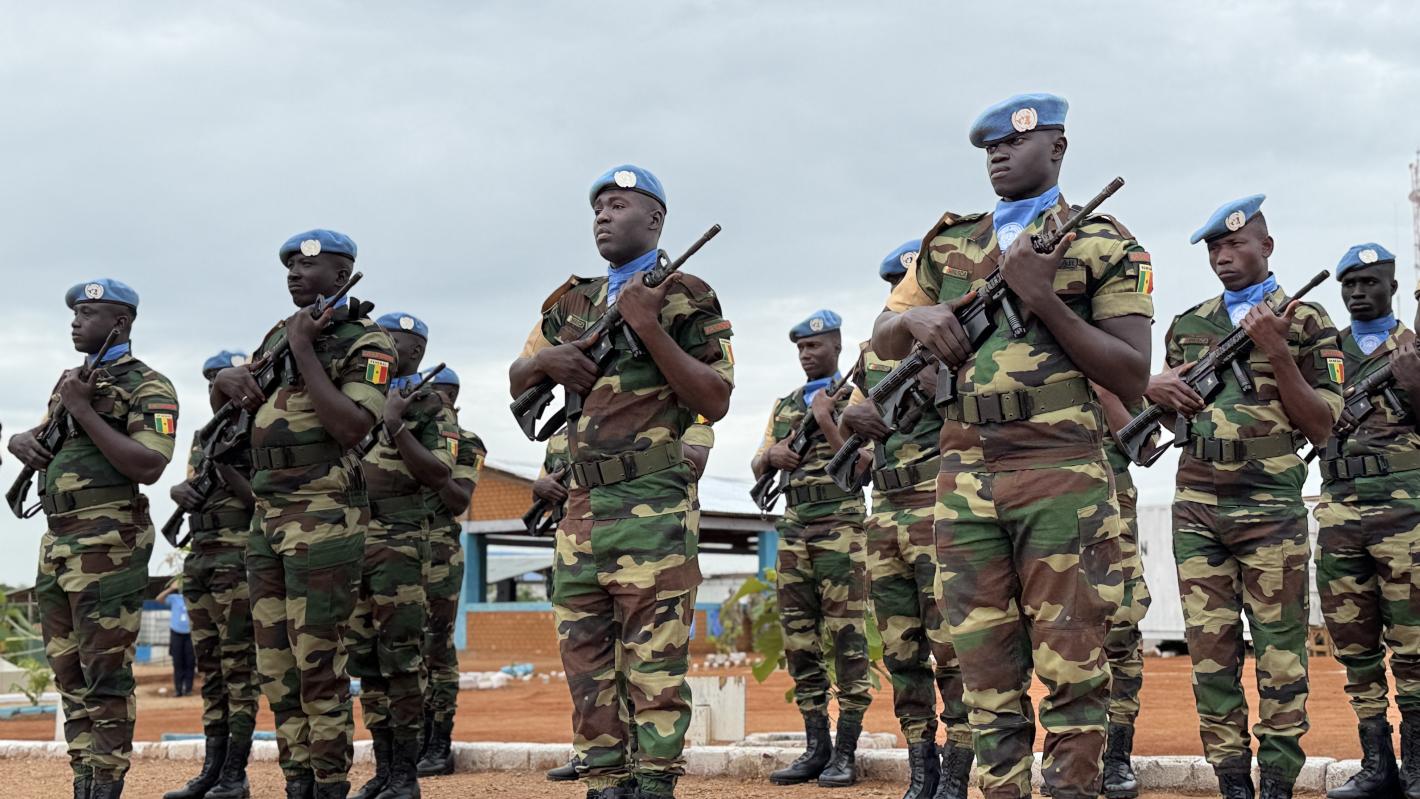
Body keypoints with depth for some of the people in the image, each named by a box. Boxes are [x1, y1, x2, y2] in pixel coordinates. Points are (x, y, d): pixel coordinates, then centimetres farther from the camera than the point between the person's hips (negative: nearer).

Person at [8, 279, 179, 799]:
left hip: (108, 546, -8)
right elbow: (40, 442, 27)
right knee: (68, 672, 10)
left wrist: (84, 411, -17)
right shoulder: (70, 381, 18)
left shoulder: (147, 387, -6)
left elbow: (148, 466, -18)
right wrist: (22, 442, 2)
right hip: (56, 544, 8)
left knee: (105, 673, -7)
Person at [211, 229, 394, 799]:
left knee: (317, 660, -8)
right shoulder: (281, 333, 17)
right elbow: (220, 395, 27)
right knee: (275, 664, 8)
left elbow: (352, 428, -20)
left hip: (324, 517, -8)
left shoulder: (365, 342, -6)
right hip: (268, 516, 8)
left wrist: (304, 351, -17)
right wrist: (228, 382, 2)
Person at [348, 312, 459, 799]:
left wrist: (396, 428, -18)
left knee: (400, 659, -7)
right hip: (351, 538, 6)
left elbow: (440, 475, -12)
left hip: (399, 541, -6)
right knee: (365, 660, 8)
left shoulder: (431, 410, 0)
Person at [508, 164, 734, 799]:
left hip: (652, 508, -6)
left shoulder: (685, 298, 0)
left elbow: (715, 401, -8)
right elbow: (516, 384, 25)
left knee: (655, 662, -6)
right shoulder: (572, 305, 18)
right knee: (585, 657, 7)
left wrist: (649, 328, -16)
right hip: (582, 507, 7)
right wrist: (544, 359, 2)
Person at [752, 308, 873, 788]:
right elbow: (758, 468, 18)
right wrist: (772, 455, -4)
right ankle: (815, 748, 10)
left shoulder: (854, 397, 1)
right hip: (793, 528, 6)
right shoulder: (785, 404, 19)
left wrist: (826, 422, -18)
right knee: (800, 640, 5)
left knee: (847, 639, -6)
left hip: (840, 525, -6)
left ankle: (846, 752, -4)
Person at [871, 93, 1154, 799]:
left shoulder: (1103, 246, 4)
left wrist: (1043, 298, -13)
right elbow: (882, 343, 23)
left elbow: (1133, 379, -4)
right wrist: (914, 318, -1)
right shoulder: (949, 245, 17)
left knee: (1070, 670, -3)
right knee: (986, 673, 6)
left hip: (1061, 479, -4)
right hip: (965, 481, 4)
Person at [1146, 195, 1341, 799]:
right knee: (1210, 650, 2)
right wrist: (1155, 391, -1)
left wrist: (1276, 353, -13)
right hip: (1197, 506, 4)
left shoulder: (1305, 322, 3)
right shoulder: (1187, 325, 14)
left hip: (1271, 507, -4)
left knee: (1279, 652, -2)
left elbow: (1321, 425, -3)